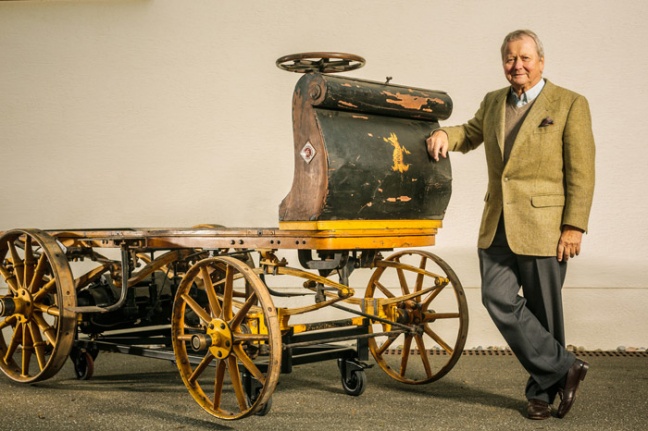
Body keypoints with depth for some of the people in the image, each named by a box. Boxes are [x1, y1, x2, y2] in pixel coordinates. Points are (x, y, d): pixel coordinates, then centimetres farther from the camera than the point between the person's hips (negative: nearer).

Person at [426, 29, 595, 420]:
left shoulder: (570, 105, -2)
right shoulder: (493, 103, 14)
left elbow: (582, 173, -6)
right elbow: (471, 135, 32)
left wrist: (574, 227, -13)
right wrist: (445, 133, 9)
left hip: (543, 226, -5)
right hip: (497, 224, 5)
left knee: (543, 310, 2)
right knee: (498, 298, -8)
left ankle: (542, 390, 18)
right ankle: (563, 367, 2)